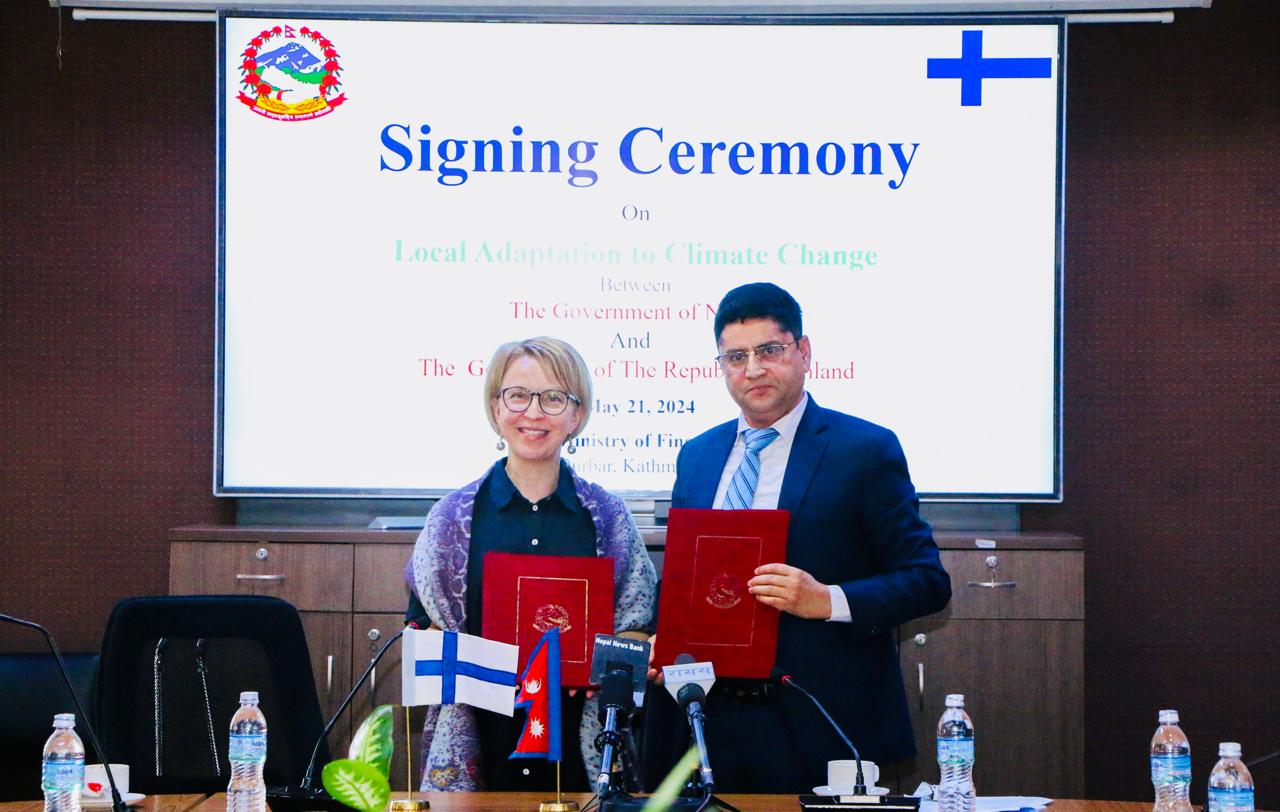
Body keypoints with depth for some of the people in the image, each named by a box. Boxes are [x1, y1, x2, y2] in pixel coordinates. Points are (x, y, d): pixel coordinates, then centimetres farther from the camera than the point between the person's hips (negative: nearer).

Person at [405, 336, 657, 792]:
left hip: (581, 736, 0)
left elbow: (638, 627, 8)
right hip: (480, 734, 0)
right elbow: (426, 625, 8)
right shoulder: (454, 516, 4)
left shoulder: (608, 516, 5)